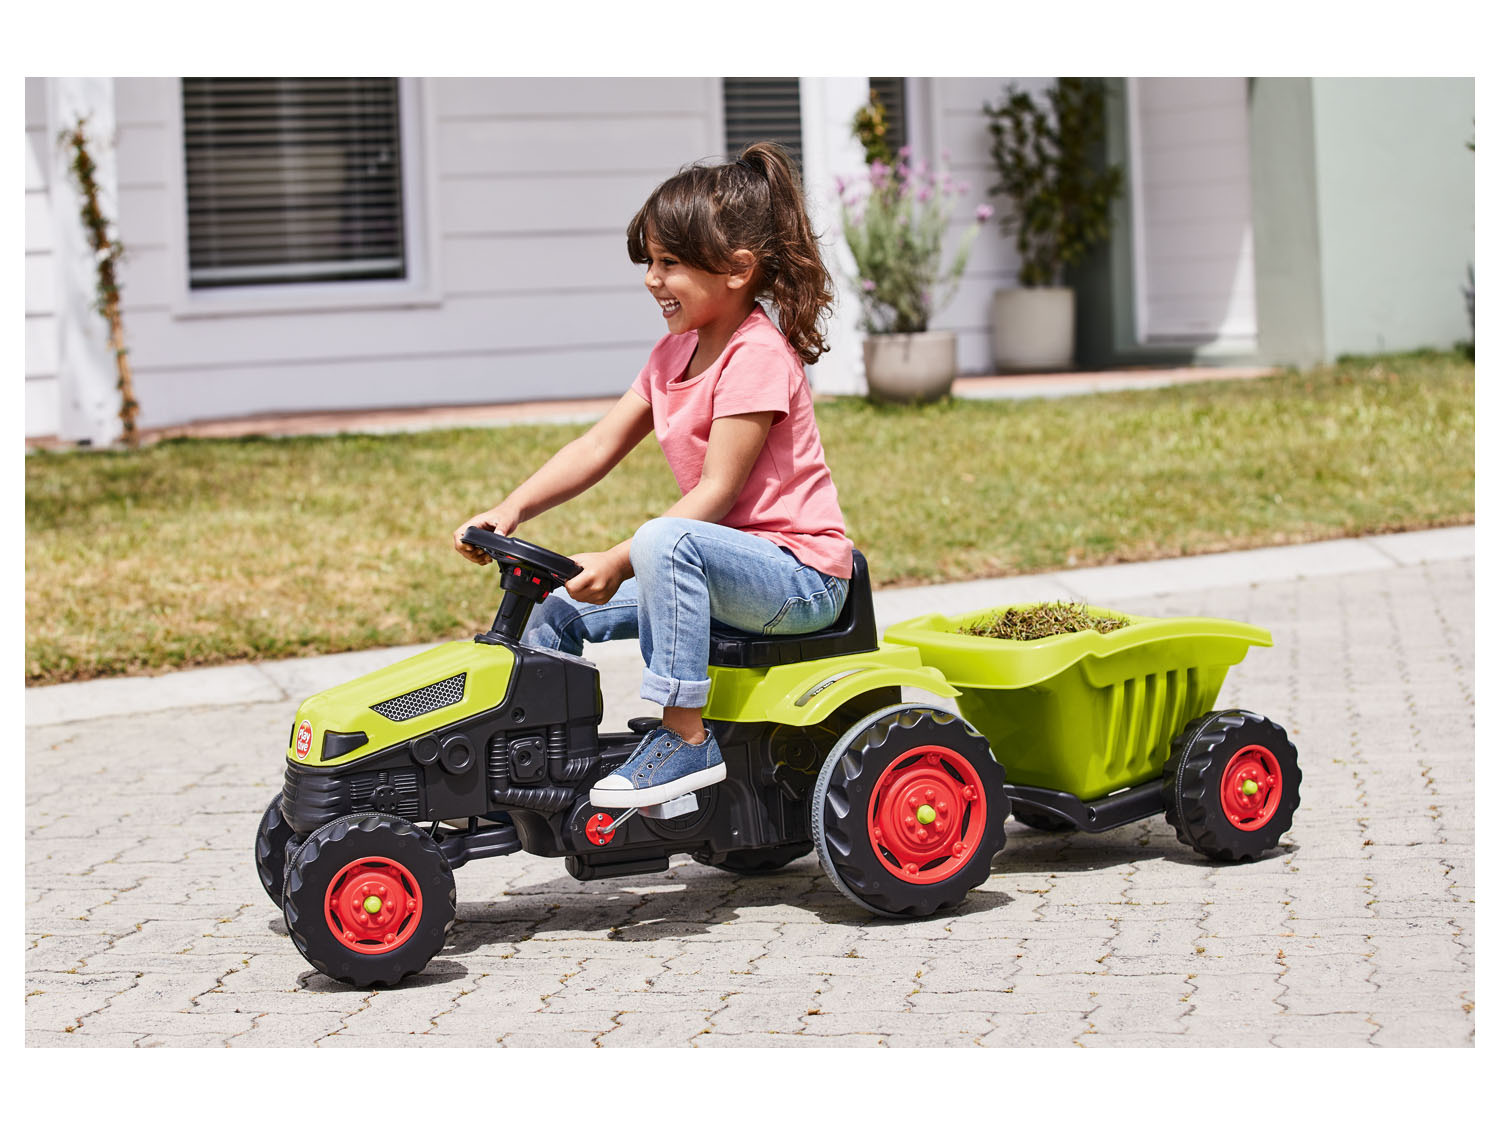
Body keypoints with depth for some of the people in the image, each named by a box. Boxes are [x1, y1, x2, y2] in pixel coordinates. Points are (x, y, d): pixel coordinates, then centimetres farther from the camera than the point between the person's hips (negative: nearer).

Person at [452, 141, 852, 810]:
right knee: (557, 606, 4)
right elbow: (599, 447, 7)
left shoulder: (757, 355, -17)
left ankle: (687, 737, -31)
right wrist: (511, 511, -7)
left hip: (801, 575, -9)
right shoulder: (675, 354, 11)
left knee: (665, 540, -36)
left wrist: (618, 561, -28)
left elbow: (716, 491, -22)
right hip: (720, 570, 9)